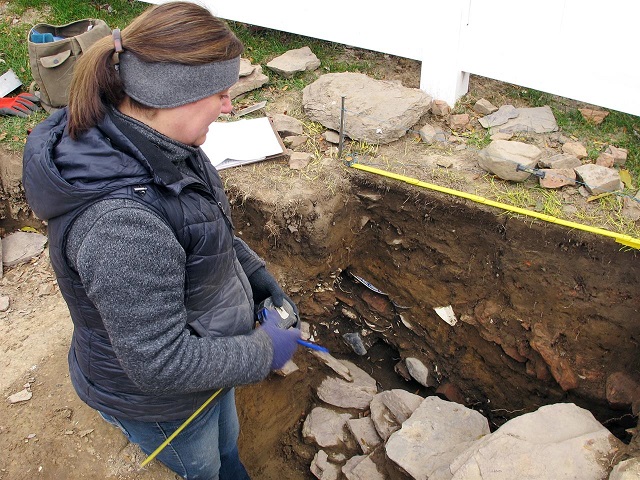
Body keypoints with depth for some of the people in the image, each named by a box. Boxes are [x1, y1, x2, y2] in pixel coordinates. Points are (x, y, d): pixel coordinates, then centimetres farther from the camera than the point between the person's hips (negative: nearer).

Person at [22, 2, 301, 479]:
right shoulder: (122, 223, -42)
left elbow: (212, 228, 6)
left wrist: (261, 280, -1)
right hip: (158, 401, -7)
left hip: (203, 354, 8)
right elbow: (161, 363, -34)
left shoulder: (158, 147, -13)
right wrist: (263, 350, -21)